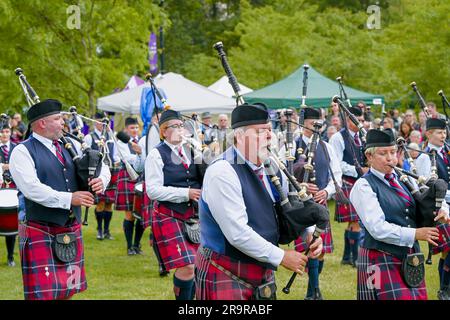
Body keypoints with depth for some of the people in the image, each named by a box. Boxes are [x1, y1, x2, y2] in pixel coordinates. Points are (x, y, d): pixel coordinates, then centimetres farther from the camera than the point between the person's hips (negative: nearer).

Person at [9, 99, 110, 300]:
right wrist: (69, 198, -22)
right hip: (40, 233, -6)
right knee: (42, 292, -7)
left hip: (71, 230, 7)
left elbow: (102, 167, 16)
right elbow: (31, 188, -20)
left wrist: (101, 180, -8)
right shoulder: (23, 152, -7)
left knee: (67, 290, 11)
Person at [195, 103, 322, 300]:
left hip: (262, 274, 8)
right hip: (224, 277, -7)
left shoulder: (269, 168, 6)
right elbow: (238, 234, -24)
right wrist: (281, 257, -18)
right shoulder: (222, 173, -19)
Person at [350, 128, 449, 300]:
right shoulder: (363, 186, -8)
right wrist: (415, 234, -20)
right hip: (381, 260, -6)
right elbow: (378, 228, -18)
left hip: (410, 259, 6)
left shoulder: (403, 180, 11)